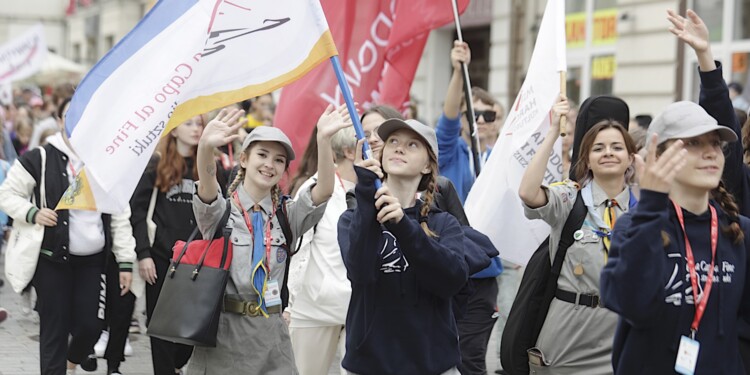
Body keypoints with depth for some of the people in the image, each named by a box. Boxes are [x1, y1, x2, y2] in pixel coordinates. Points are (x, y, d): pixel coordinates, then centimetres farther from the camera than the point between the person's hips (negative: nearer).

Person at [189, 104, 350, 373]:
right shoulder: (219, 212, 0)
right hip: (222, 331, -2)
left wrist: (324, 139, -28)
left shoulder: (287, 215, 7)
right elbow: (207, 187, -23)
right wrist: (206, 146, -45)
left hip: (271, 334, 2)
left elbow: (324, 191, -11)